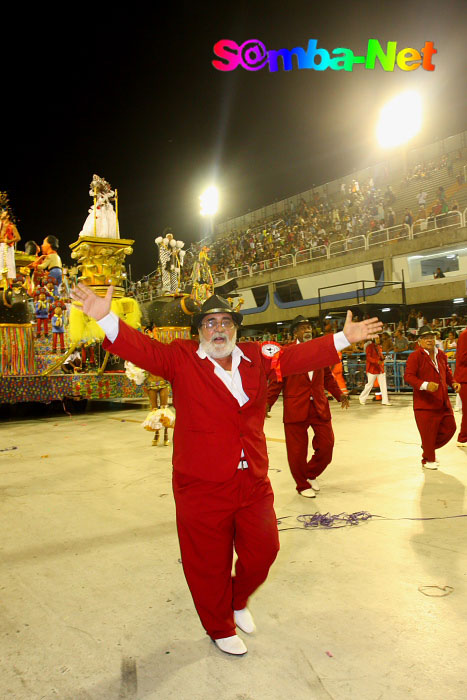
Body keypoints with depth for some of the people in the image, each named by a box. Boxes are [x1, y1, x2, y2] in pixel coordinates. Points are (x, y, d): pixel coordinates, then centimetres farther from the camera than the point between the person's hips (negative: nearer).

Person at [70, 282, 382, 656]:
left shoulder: (259, 358, 6)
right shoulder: (182, 359, -6)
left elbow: (298, 356, 9)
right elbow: (144, 349, -18)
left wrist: (343, 339, 4)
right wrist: (106, 319, -34)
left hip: (253, 482, 4)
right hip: (202, 486, -4)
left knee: (263, 549, 16)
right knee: (209, 562, 12)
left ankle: (238, 602, 49)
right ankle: (221, 628, 40)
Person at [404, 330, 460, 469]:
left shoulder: (441, 355, 10)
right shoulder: (415, 356, -11)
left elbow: (447, 371, 25)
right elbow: (408, 376, -17)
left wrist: (453, 382, 6)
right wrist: (425, 385, -31)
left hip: (443, 402, 7)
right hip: (425, 403, -7)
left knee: (449, 428, 12)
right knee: (428, 432, 1)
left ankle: (428, 447, 34)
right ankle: (428, 460, 21)